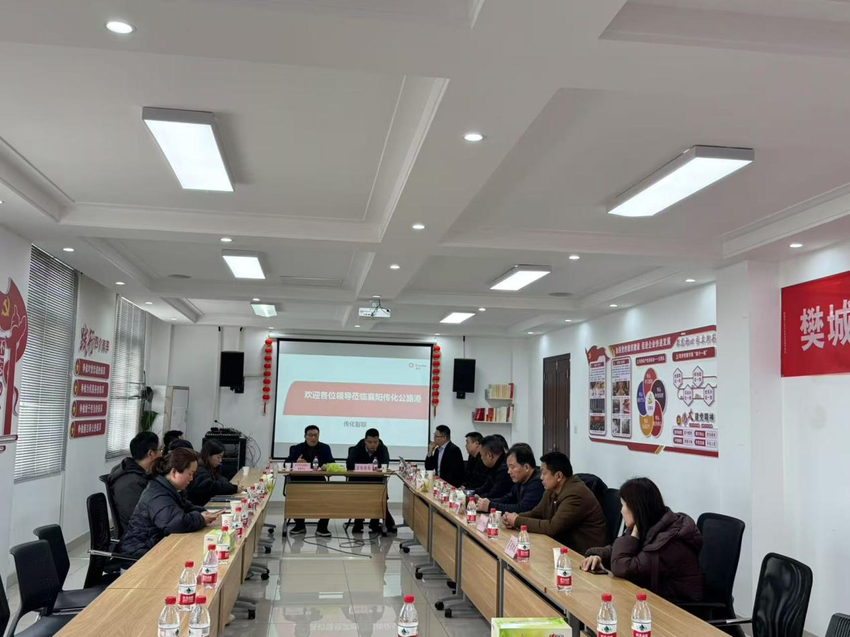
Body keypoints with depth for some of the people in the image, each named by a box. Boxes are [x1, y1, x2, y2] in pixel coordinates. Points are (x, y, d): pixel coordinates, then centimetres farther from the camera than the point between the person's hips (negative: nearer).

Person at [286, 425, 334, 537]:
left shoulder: (325, 448, 7)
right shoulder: (297, 448, 6)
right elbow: (286, 464, -4)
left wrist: (327, 466, -28)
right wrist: (296, 463, -27)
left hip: (318, 481, 0)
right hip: (300, 481, 0)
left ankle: (322, 527, -13)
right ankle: (300, 525, -6)